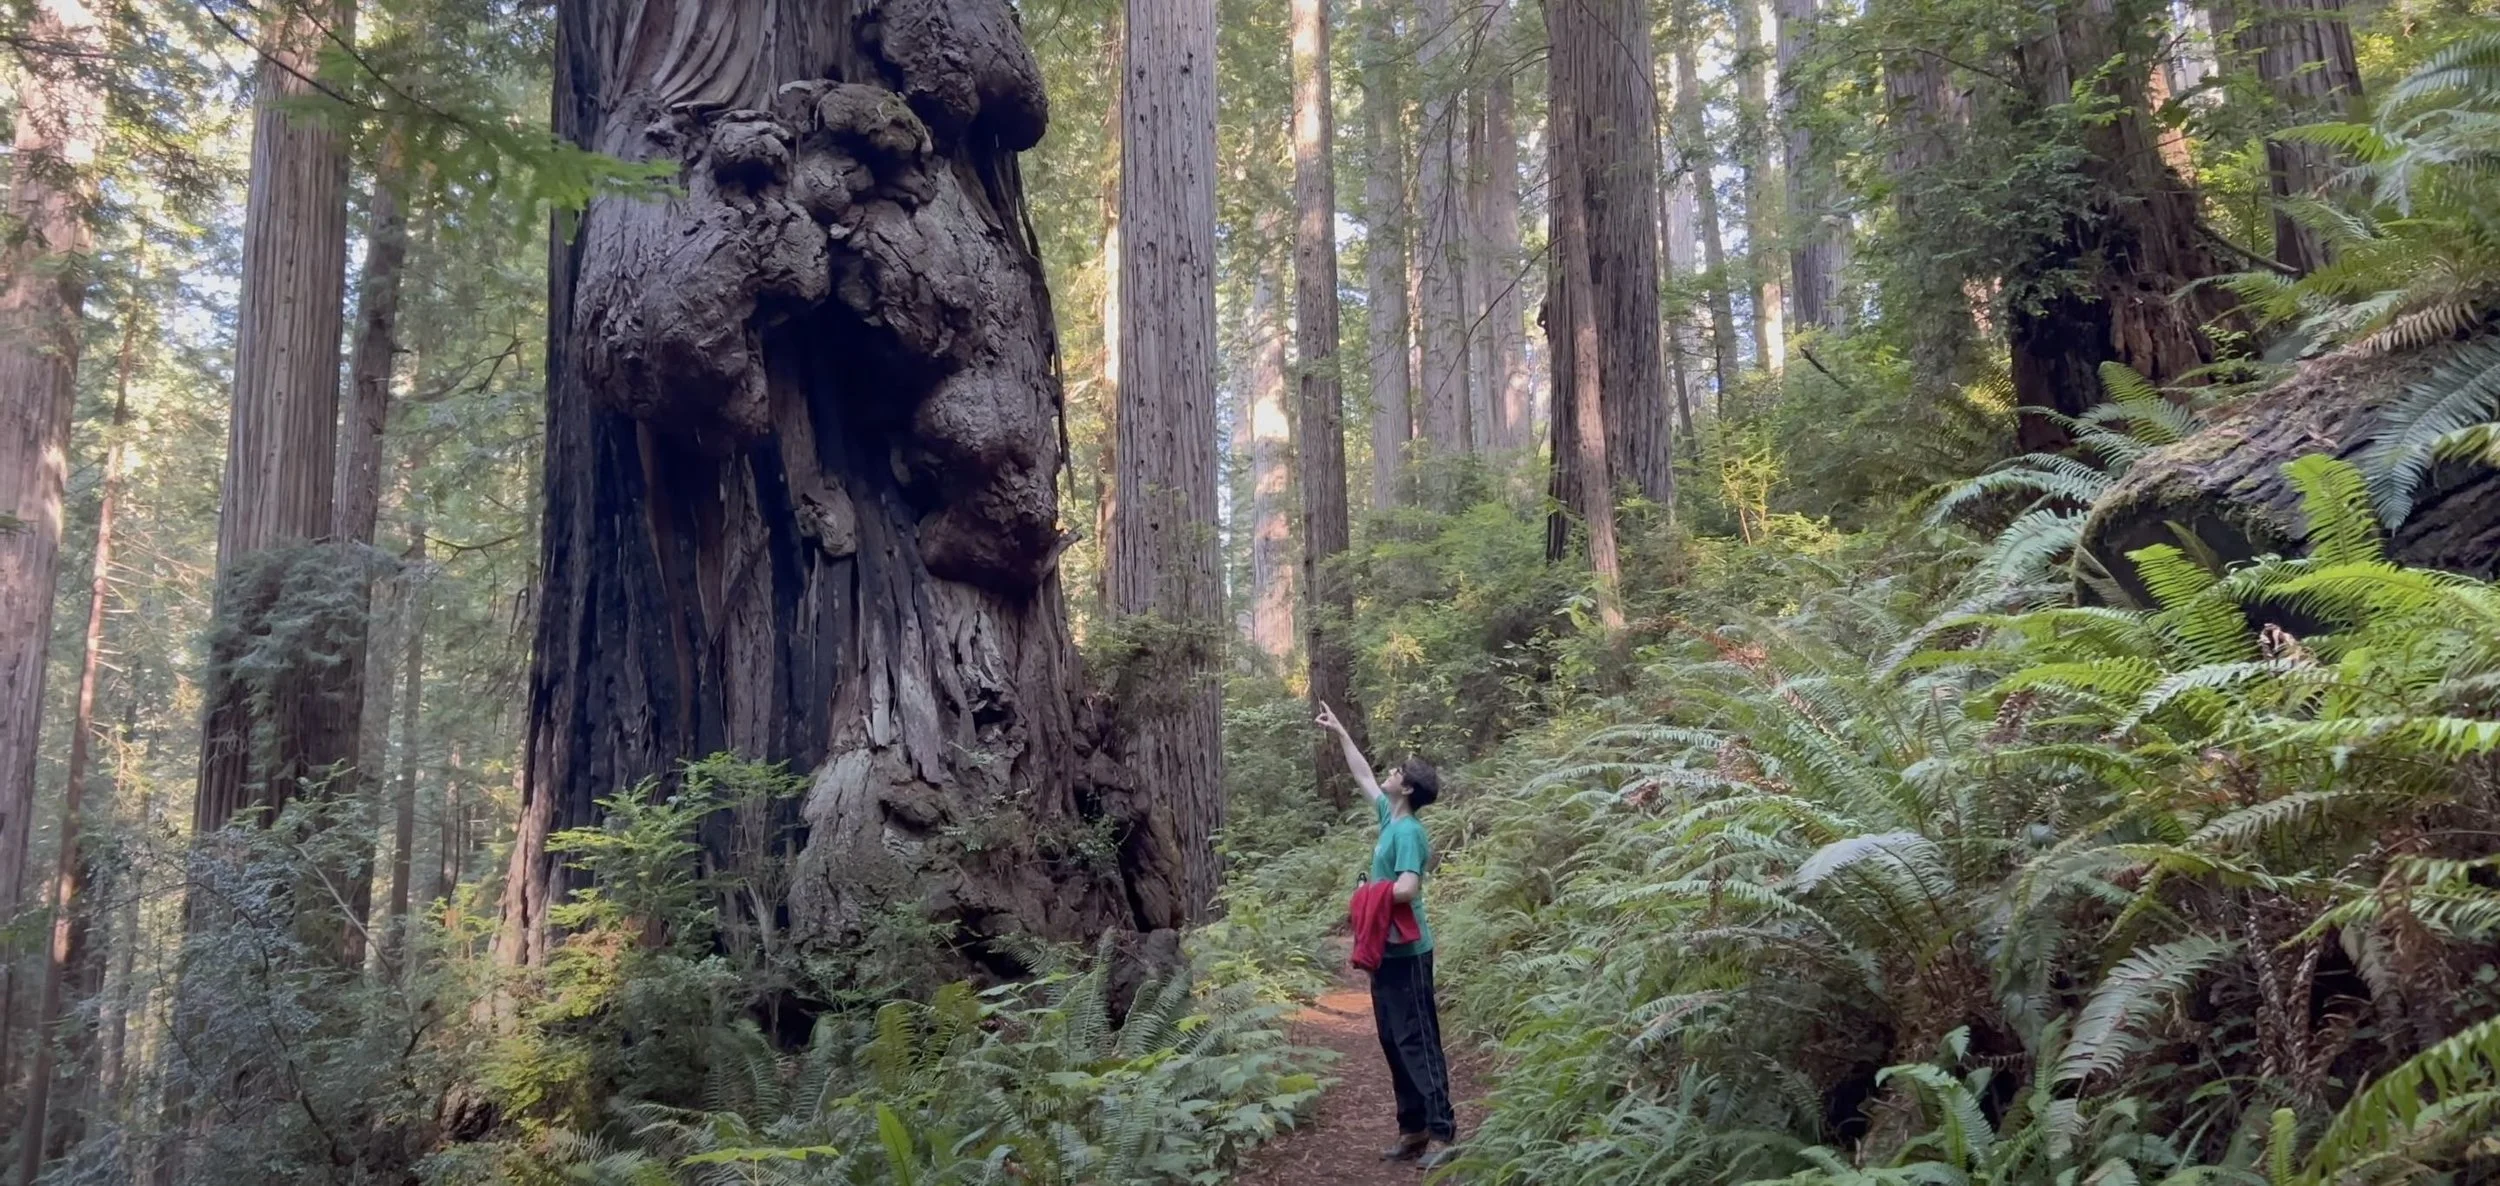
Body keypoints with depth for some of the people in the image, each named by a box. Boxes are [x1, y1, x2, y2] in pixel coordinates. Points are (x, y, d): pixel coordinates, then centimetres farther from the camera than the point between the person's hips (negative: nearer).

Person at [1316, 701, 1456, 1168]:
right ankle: (1413, 1129, 17)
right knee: (1393, 1041, 11)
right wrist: (1340, 733, 30)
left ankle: (1440, 1131, -7)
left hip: (1406, 952, -9)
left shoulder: (1407, 831, -16)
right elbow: (1364, 777, 26)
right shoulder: (1389, 818, 10)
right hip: (1387, 950, 9)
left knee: (1417, 1041, -9)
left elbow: (1406, 889, -27)